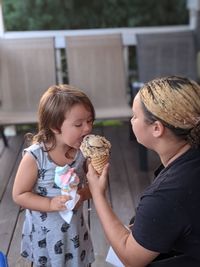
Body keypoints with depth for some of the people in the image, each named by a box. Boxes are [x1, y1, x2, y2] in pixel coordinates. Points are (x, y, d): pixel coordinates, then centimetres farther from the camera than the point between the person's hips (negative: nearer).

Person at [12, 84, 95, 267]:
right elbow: (19, 195, -17)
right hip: (46, 232, -3)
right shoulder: (34, 157, -25)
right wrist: (51, 204, -28)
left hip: (75, 228, 4)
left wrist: (83, 194, -23)